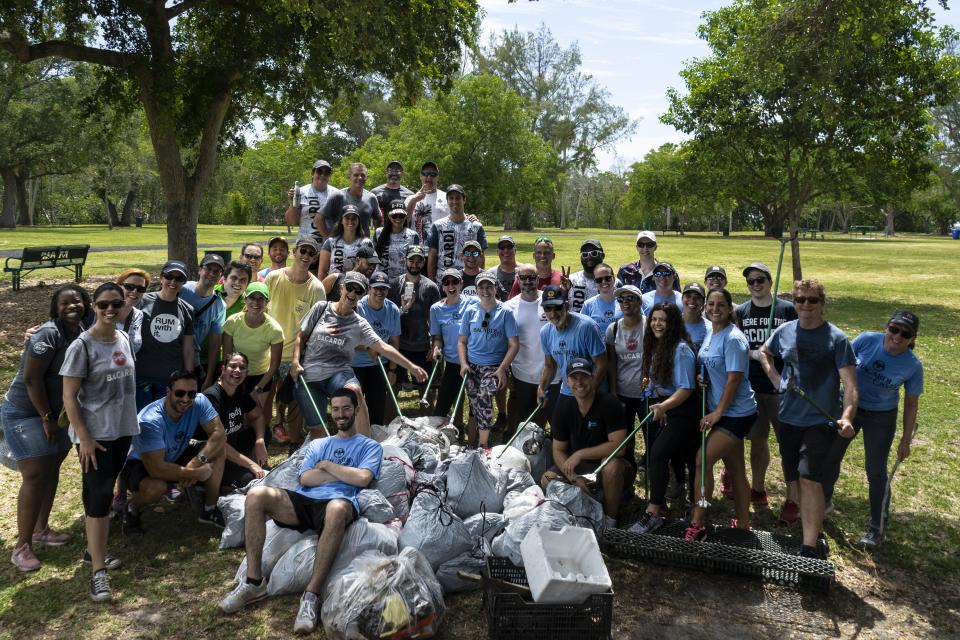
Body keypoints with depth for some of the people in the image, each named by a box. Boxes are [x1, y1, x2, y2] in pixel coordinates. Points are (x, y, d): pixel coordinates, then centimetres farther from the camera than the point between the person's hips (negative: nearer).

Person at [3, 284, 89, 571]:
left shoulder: (82, 332, 1)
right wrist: (47, 418, -17)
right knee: (35, 477, -8)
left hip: (57, 412, 7)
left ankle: (41, 528, 31)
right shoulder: (48, 334, -22)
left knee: (52, 469, 14)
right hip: (25, 413, -7)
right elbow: (31, 379, -22)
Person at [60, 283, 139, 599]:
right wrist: (84, 438, -17)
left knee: (101, 491, 17)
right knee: (100, 495, -7)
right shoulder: (82, 345, -15)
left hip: (123, 429, 6)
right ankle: (98, 571, -1)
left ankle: (95, 549, 31)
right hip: (95, 433, -6)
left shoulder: (124, 339, 4)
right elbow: (69, 397, -14)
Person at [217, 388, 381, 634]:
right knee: (256, 496, -24)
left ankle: (311, 595, -36)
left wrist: (327, 465, 7)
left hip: (339, 503, -4)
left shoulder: (370, 446, 18)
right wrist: (345, 475, 4)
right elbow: (305, 479, 11)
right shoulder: (318, 444, 30)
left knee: (337, 509, -44)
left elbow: (362, 478, -3)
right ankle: (254, 582, -17)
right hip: (304, 501, 5)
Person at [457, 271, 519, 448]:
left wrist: (502, 369, -13)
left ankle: (483, 445, -16)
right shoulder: (470, 311, 7)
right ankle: (471, 444, 15)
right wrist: (463, 364, -5)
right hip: (472, 365, 3)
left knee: (484, 396, -25)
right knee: (474, 402, -1)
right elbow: (462, 341, 11)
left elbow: (514, 344, -4)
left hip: (494, 366, -3)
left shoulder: (505, 312, -1)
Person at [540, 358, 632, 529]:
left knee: (612, 465, -38)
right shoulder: (564, 410, -4)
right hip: (579, 467, 4)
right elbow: (558, 451, -3)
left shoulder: (609, 403, -19)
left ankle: (610, 521, -14)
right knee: (547, 480, -19)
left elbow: (618, 446, -26)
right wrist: (573, 477, -20)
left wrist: (580, 454, -26)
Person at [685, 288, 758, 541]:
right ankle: (743, 523, 27)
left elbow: (734, 379, -21)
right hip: (728, 413, 9)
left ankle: (696, 524, -4)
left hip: (736, 413, -9)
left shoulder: (733, 338, -18)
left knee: (703, 461, -12)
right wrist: (703, 379, -2)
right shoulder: (711, 333, 8)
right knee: (735, 468, 15)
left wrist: (718, 412, -18)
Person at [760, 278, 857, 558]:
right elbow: (764, 352, 24)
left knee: (810, 479, -14)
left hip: (821, 420, -5)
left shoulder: (836, 338, -10)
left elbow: (850, 384, -15)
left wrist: (846, 417, -31)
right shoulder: (784, 331, 3)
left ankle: (810, 548, -10)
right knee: (797, 479, 13)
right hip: (789, 417, 5)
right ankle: (814, 533, 33)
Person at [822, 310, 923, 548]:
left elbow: (911, 404, -7)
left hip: (881, 419, -2)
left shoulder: (913, 366, -17)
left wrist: (906, 439, -4)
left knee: (876, 472, 4)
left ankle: (876, 528, 21)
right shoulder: (867, 340, -18)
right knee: (831, 457, 15)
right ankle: (823, 501, 40)